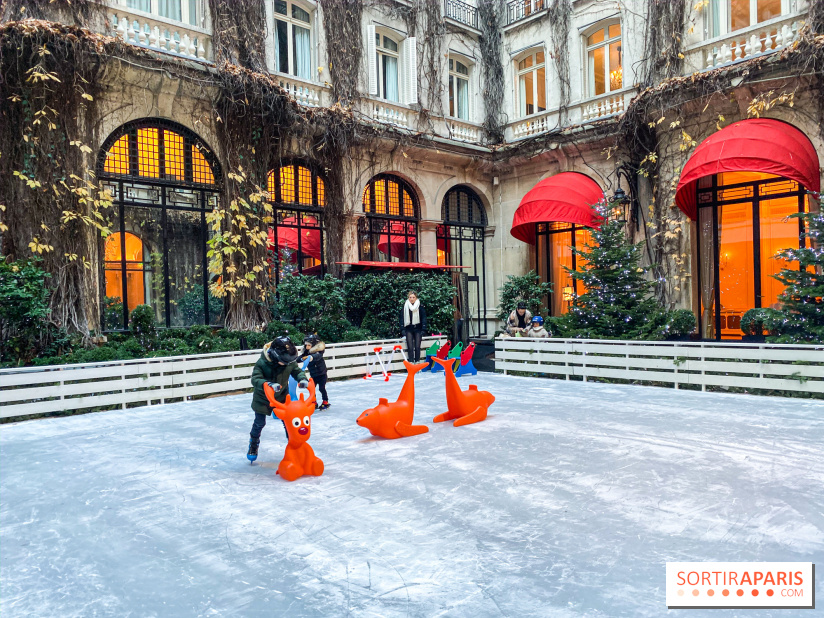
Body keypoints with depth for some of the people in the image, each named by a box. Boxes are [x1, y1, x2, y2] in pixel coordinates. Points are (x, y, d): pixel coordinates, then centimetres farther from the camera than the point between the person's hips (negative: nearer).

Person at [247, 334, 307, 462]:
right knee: (259, 423, 13)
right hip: (263, 398, -2)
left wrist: (302, 379, -28)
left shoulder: (290, 362, -19)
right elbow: (255, 379, -37)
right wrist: (269, 384, -55)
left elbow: (297, 371, -5)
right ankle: (253, 446, 39)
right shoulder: (262, 363, -30)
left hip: (282, 397, 2)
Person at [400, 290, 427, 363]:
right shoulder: (405, 307, 4)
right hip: (409, 329, 1)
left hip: (417, 329, -1)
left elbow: (424, 318, 2)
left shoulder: (420, 307, 1)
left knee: (417, 347, -3)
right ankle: (411, 362, -3)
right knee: (410, 347, -6)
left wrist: (423, 329, -5)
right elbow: (402, 318, 6)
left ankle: (417, 361, 8)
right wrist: (402, 329, -1)